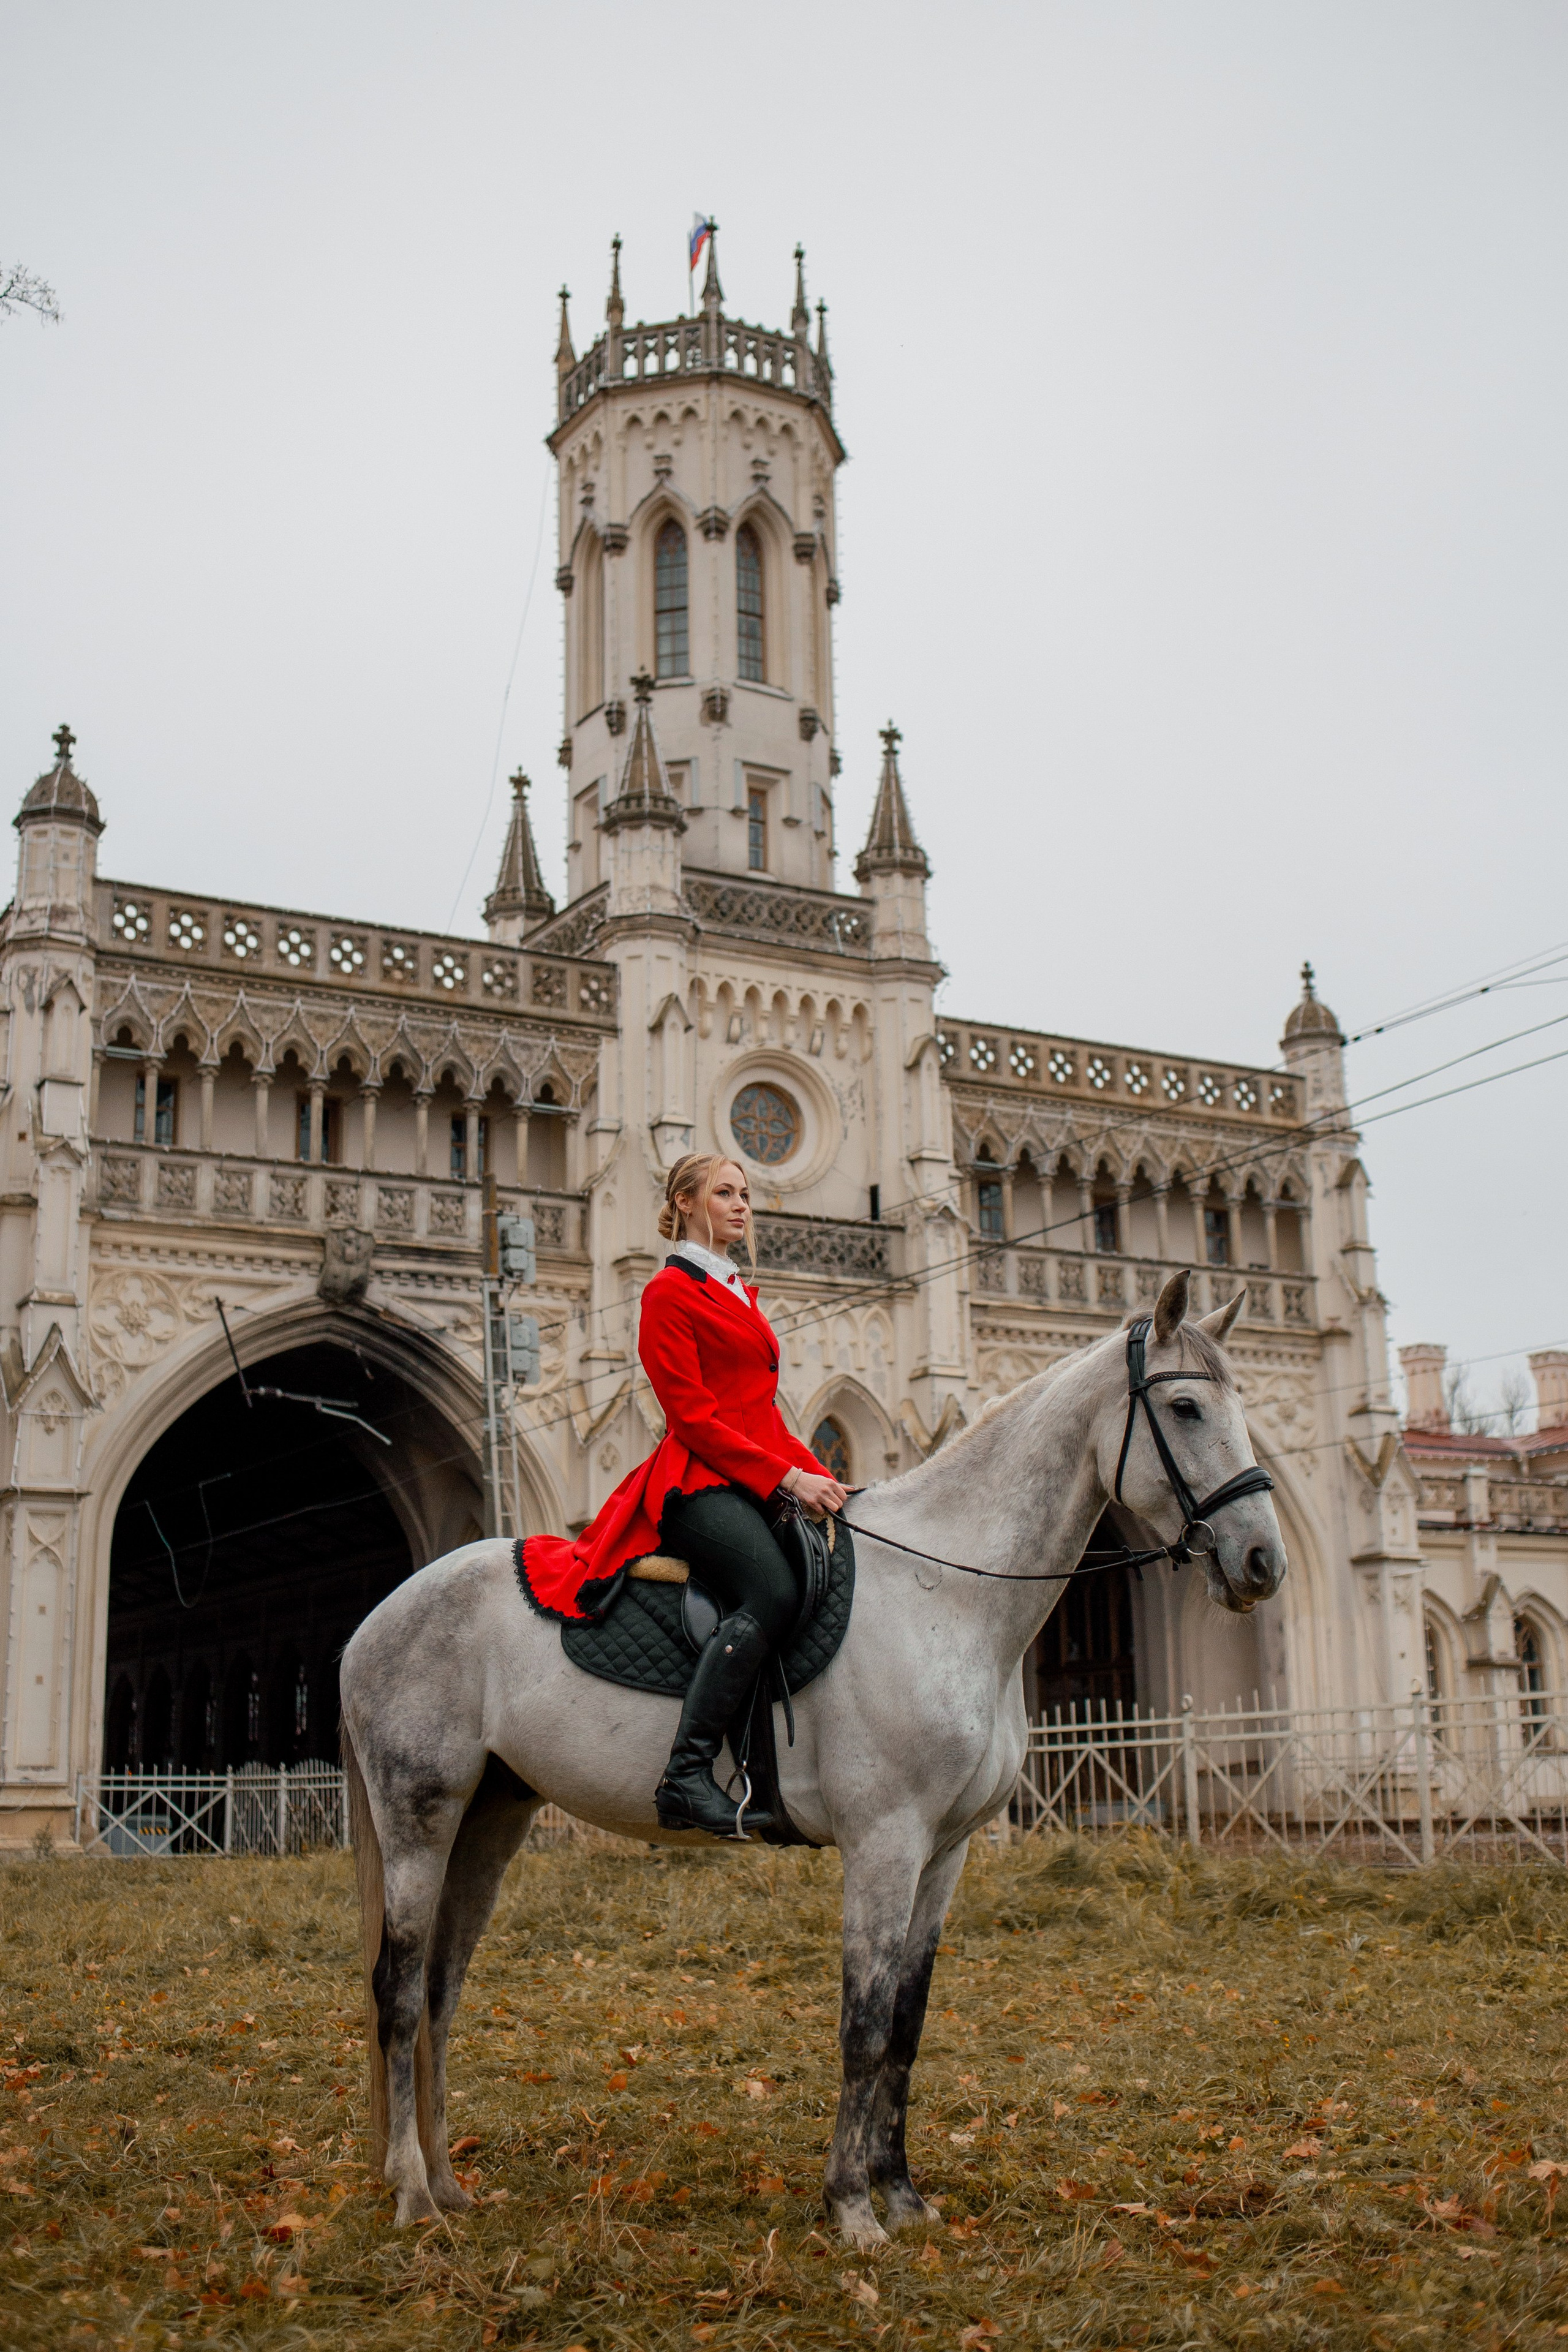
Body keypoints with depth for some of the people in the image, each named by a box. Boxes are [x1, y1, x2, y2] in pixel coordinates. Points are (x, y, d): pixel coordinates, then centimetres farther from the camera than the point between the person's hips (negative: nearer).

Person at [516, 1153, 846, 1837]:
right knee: (772, 1593, -32)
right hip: (700, 1480, -9)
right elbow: (693, 1417, -9)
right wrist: (787, 1478, -16)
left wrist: (822, 1477, 10)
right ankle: (686, 1778, -36)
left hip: (756, 1484, 9)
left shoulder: (739, 1294, 27)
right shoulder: (670, 1292, 0)